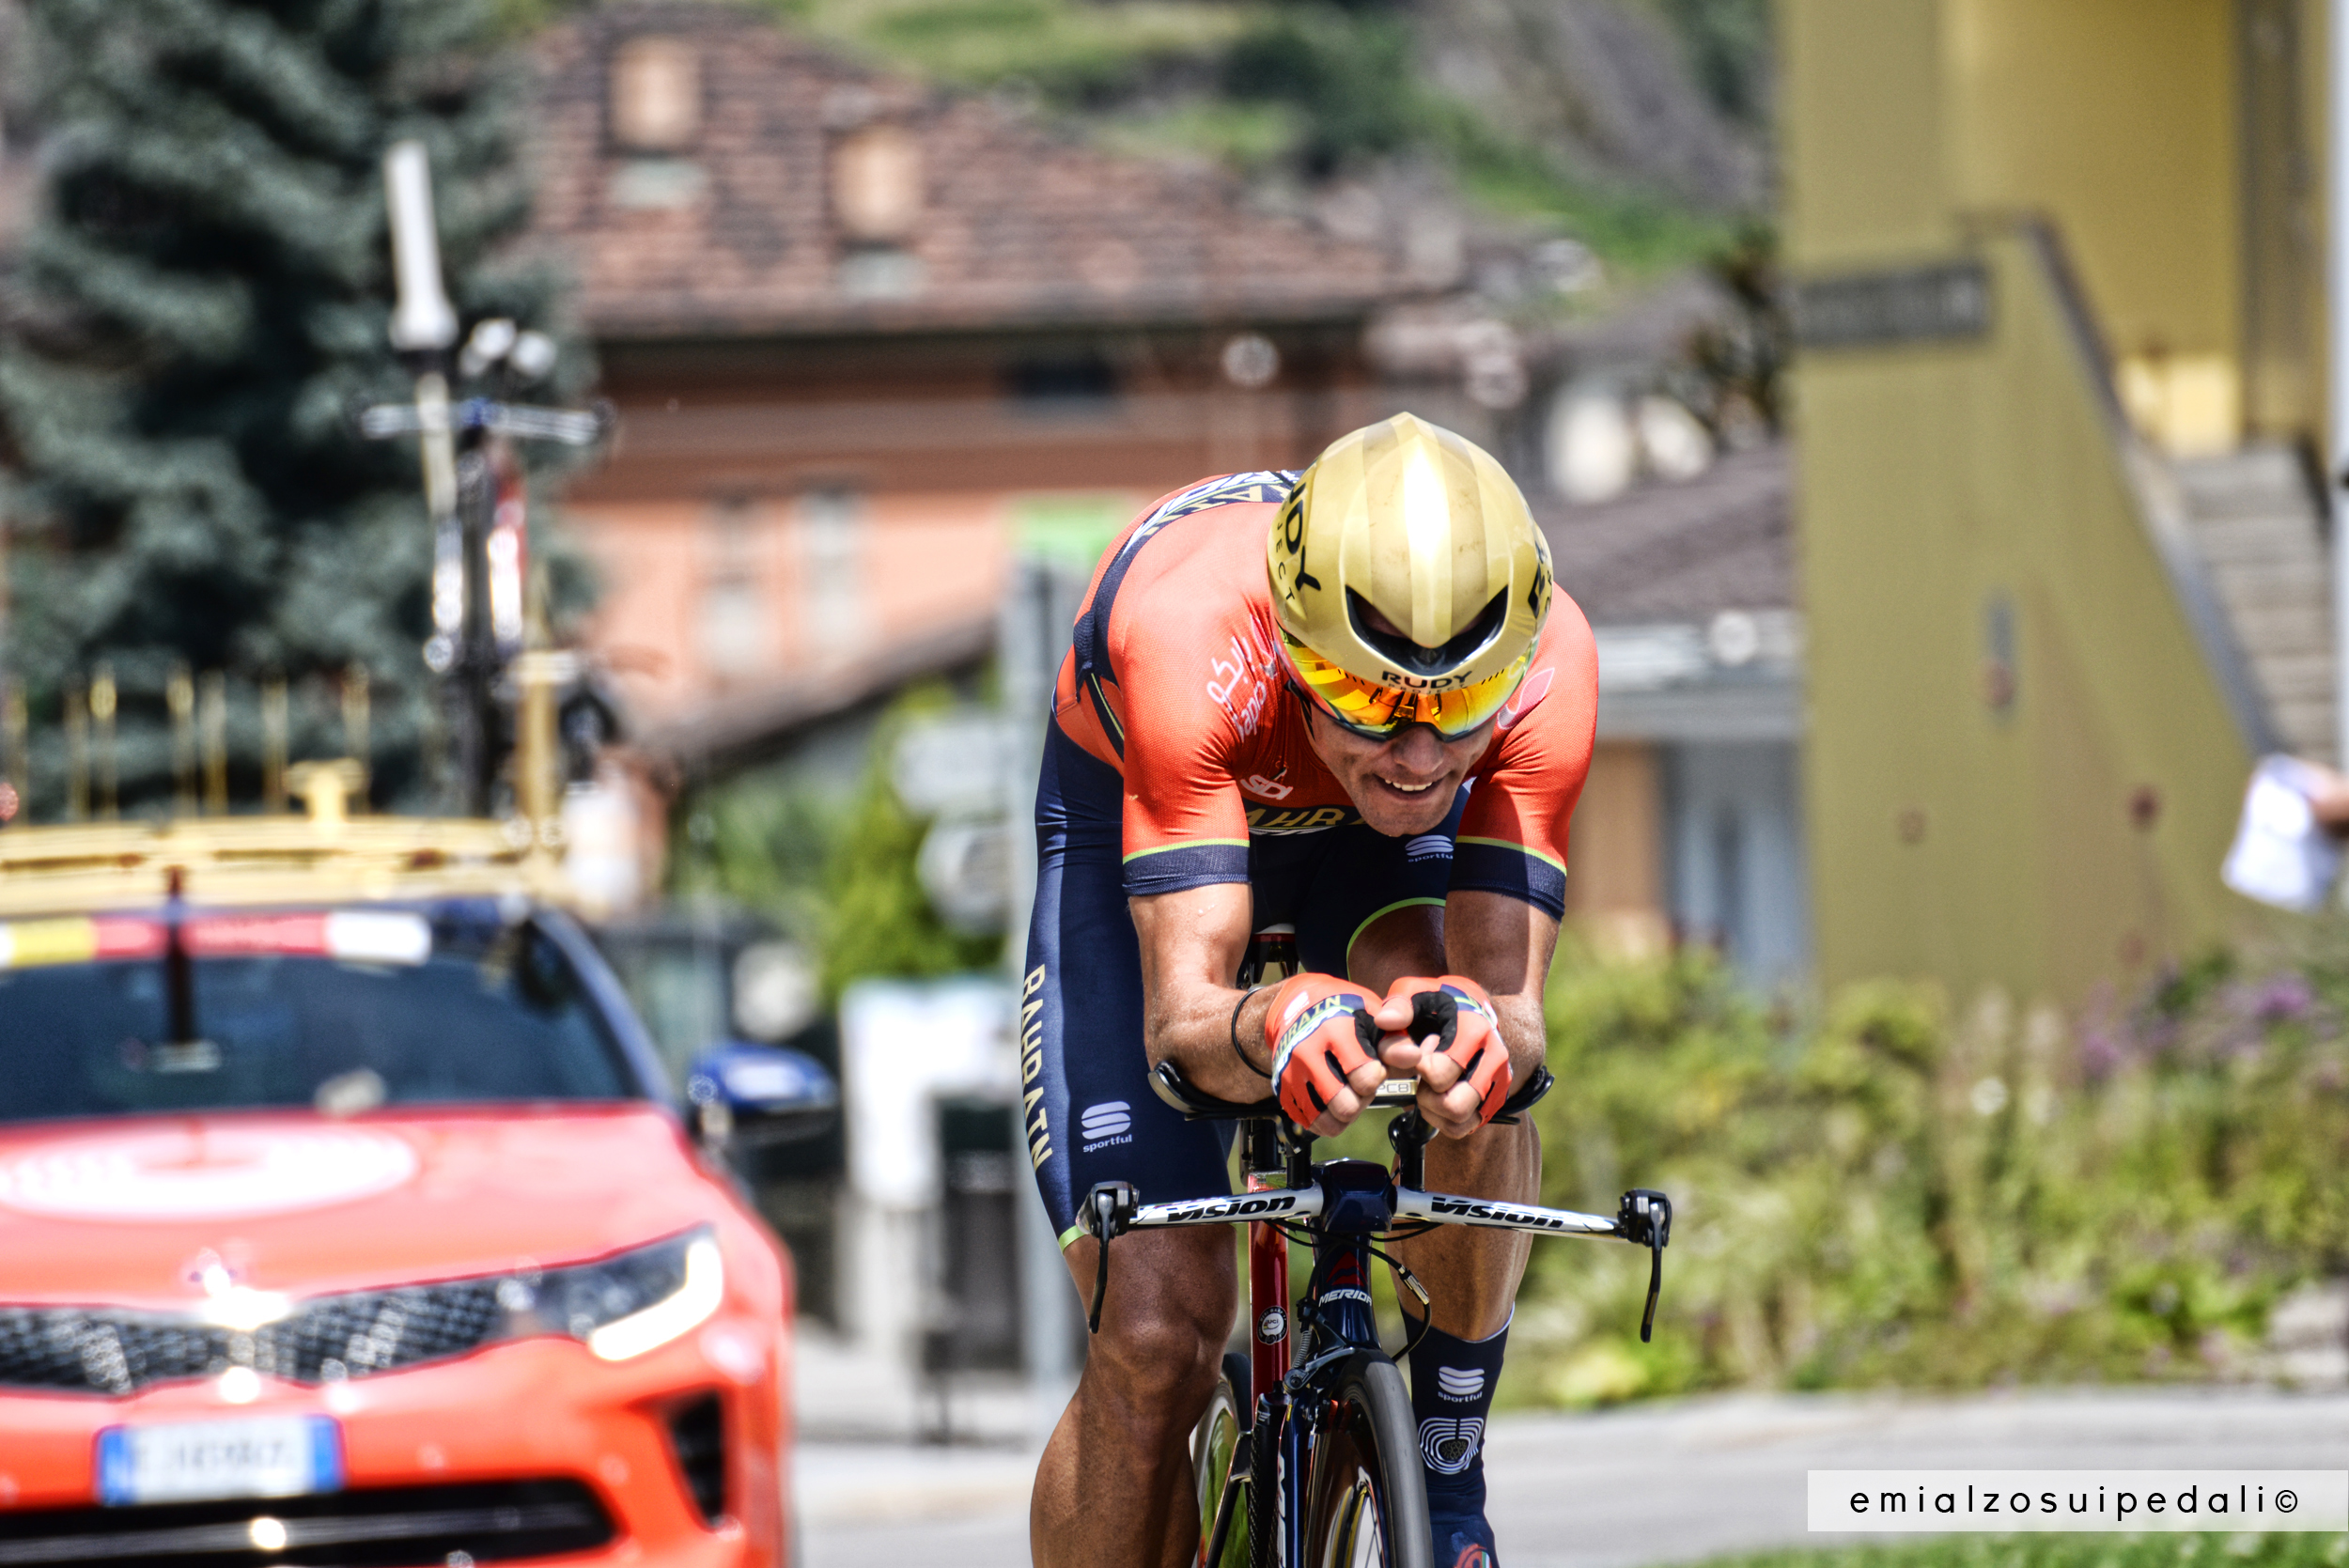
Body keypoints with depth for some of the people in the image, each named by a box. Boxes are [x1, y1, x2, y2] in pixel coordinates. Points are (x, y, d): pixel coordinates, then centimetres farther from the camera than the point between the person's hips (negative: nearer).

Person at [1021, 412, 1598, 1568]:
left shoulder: (1543, 665, -37)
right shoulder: (1192, 640, -44)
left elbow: (1515, 1002, -39)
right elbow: (1179, 1015, -46)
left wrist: (1489, 1039, -63)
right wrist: (1262, 1034, -70)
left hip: (1369, 848, 2)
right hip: (1136, 829, -2)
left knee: (1469, 1050, -32)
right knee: (1158, 1331, -17)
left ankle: (1445, 1460, -8)